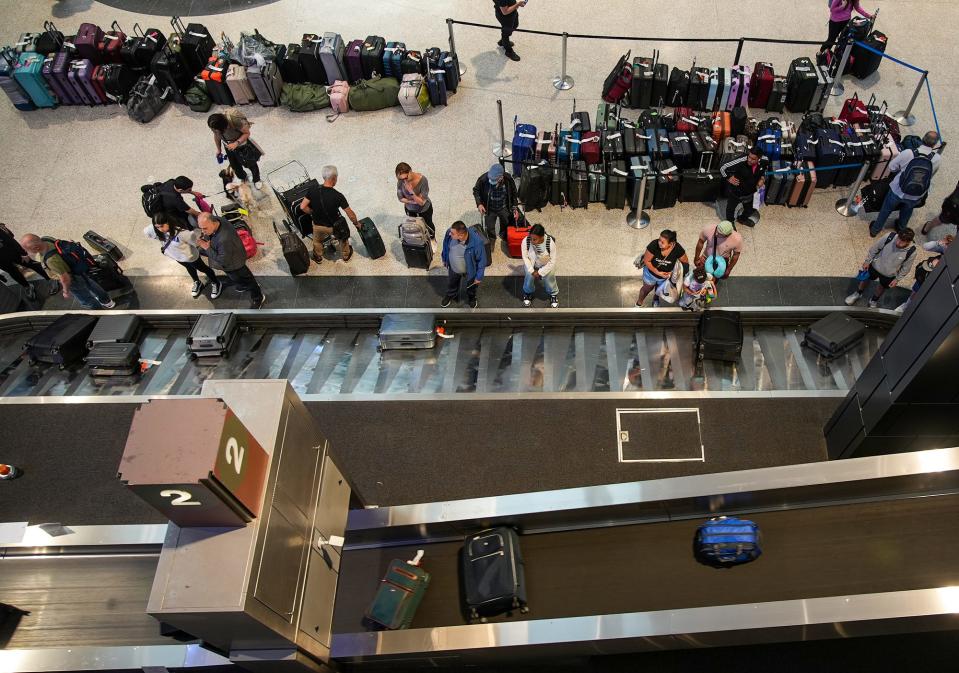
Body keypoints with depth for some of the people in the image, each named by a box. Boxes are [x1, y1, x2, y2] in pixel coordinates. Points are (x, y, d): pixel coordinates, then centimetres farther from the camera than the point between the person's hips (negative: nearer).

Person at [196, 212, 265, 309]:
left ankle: (258, 298, 44)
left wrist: (207, 248, -31)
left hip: (233, 264, -8)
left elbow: (224, 261, -33)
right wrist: (203, 239, -13)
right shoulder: (216, 220, -22)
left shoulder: (224, 239, -47)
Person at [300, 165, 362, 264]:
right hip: (333, 226, -2)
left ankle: (318, 257, 56)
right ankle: (346, 255, 50)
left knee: (317, 240, 34)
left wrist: (313, 213, 4)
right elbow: (350, 214, -16)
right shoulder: (338, 196, -26)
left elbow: (303, 207, -14)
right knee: (343, 233, 32)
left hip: (318, 225, 2)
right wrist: (356, 223, 3)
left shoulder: (313, 190, -20)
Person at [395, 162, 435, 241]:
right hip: (410, 209, 2)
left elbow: (421, 202, -32)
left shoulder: (422, 180, -36)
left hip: (424, 209, -2)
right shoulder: (400, 181, -26)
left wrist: (411, 191, -44)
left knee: (428, 225, 25)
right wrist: (413, 201, -24)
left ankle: (432, 239, 56)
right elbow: (401, 198, -11)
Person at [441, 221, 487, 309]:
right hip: (453, 268, 3)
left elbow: (482, 260, -24)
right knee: (453, 284, 33)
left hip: (470, 270, -3)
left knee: (471, 286, 30)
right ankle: (451, 295, 66)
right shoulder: (449, 233, -31)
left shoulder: (476, 242, -42)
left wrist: (479, 276, -13)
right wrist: (444, 259, 9)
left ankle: (471, 297, 64)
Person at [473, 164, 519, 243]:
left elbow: (513, 194, -7)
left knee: (506, 227, 26)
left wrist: (515, 208, -8)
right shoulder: (483, 179, -33)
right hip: (489, 210, -2)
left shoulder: (508, 179, -28)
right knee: (490, 230, 15)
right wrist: (479, 204, -22)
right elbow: (476, 190, -10)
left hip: (504, 208, 2)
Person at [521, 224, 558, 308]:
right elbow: (525, 257, -15)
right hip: (531, 264, 1)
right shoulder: (525, 241, -31)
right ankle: (528, 292, 19)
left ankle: (553, 294, 18)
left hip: (546, 265, -1)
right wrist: (532, 271, -21)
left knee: (548, 276, -14)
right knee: (529, 275, -14)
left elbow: (552, 261, -23)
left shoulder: (550, 243, -35)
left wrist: (540, 272, -23)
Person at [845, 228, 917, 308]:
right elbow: (875, 247, -14)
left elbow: (905, 268, -12)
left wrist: (897, 279, -3)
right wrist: (867, 261, -5)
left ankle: (874, 300, 57)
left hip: (889, 275, 0)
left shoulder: (911, 252, -31)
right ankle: (858, 293, 56)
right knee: (866, 279, 25)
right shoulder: (890, 237, -33)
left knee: (882, 287, 27)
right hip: (876, 266, 0)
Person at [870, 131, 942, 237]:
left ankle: (875, 230, 45)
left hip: (897, 191, -1)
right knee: (907, 212, 33)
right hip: (915, 198, 1)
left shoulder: (907, 153, -25)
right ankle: (900, 228, 57)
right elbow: (931, 175, -1)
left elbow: (892, 167, -10)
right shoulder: (938, 159, -21)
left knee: (886, 210, 26)